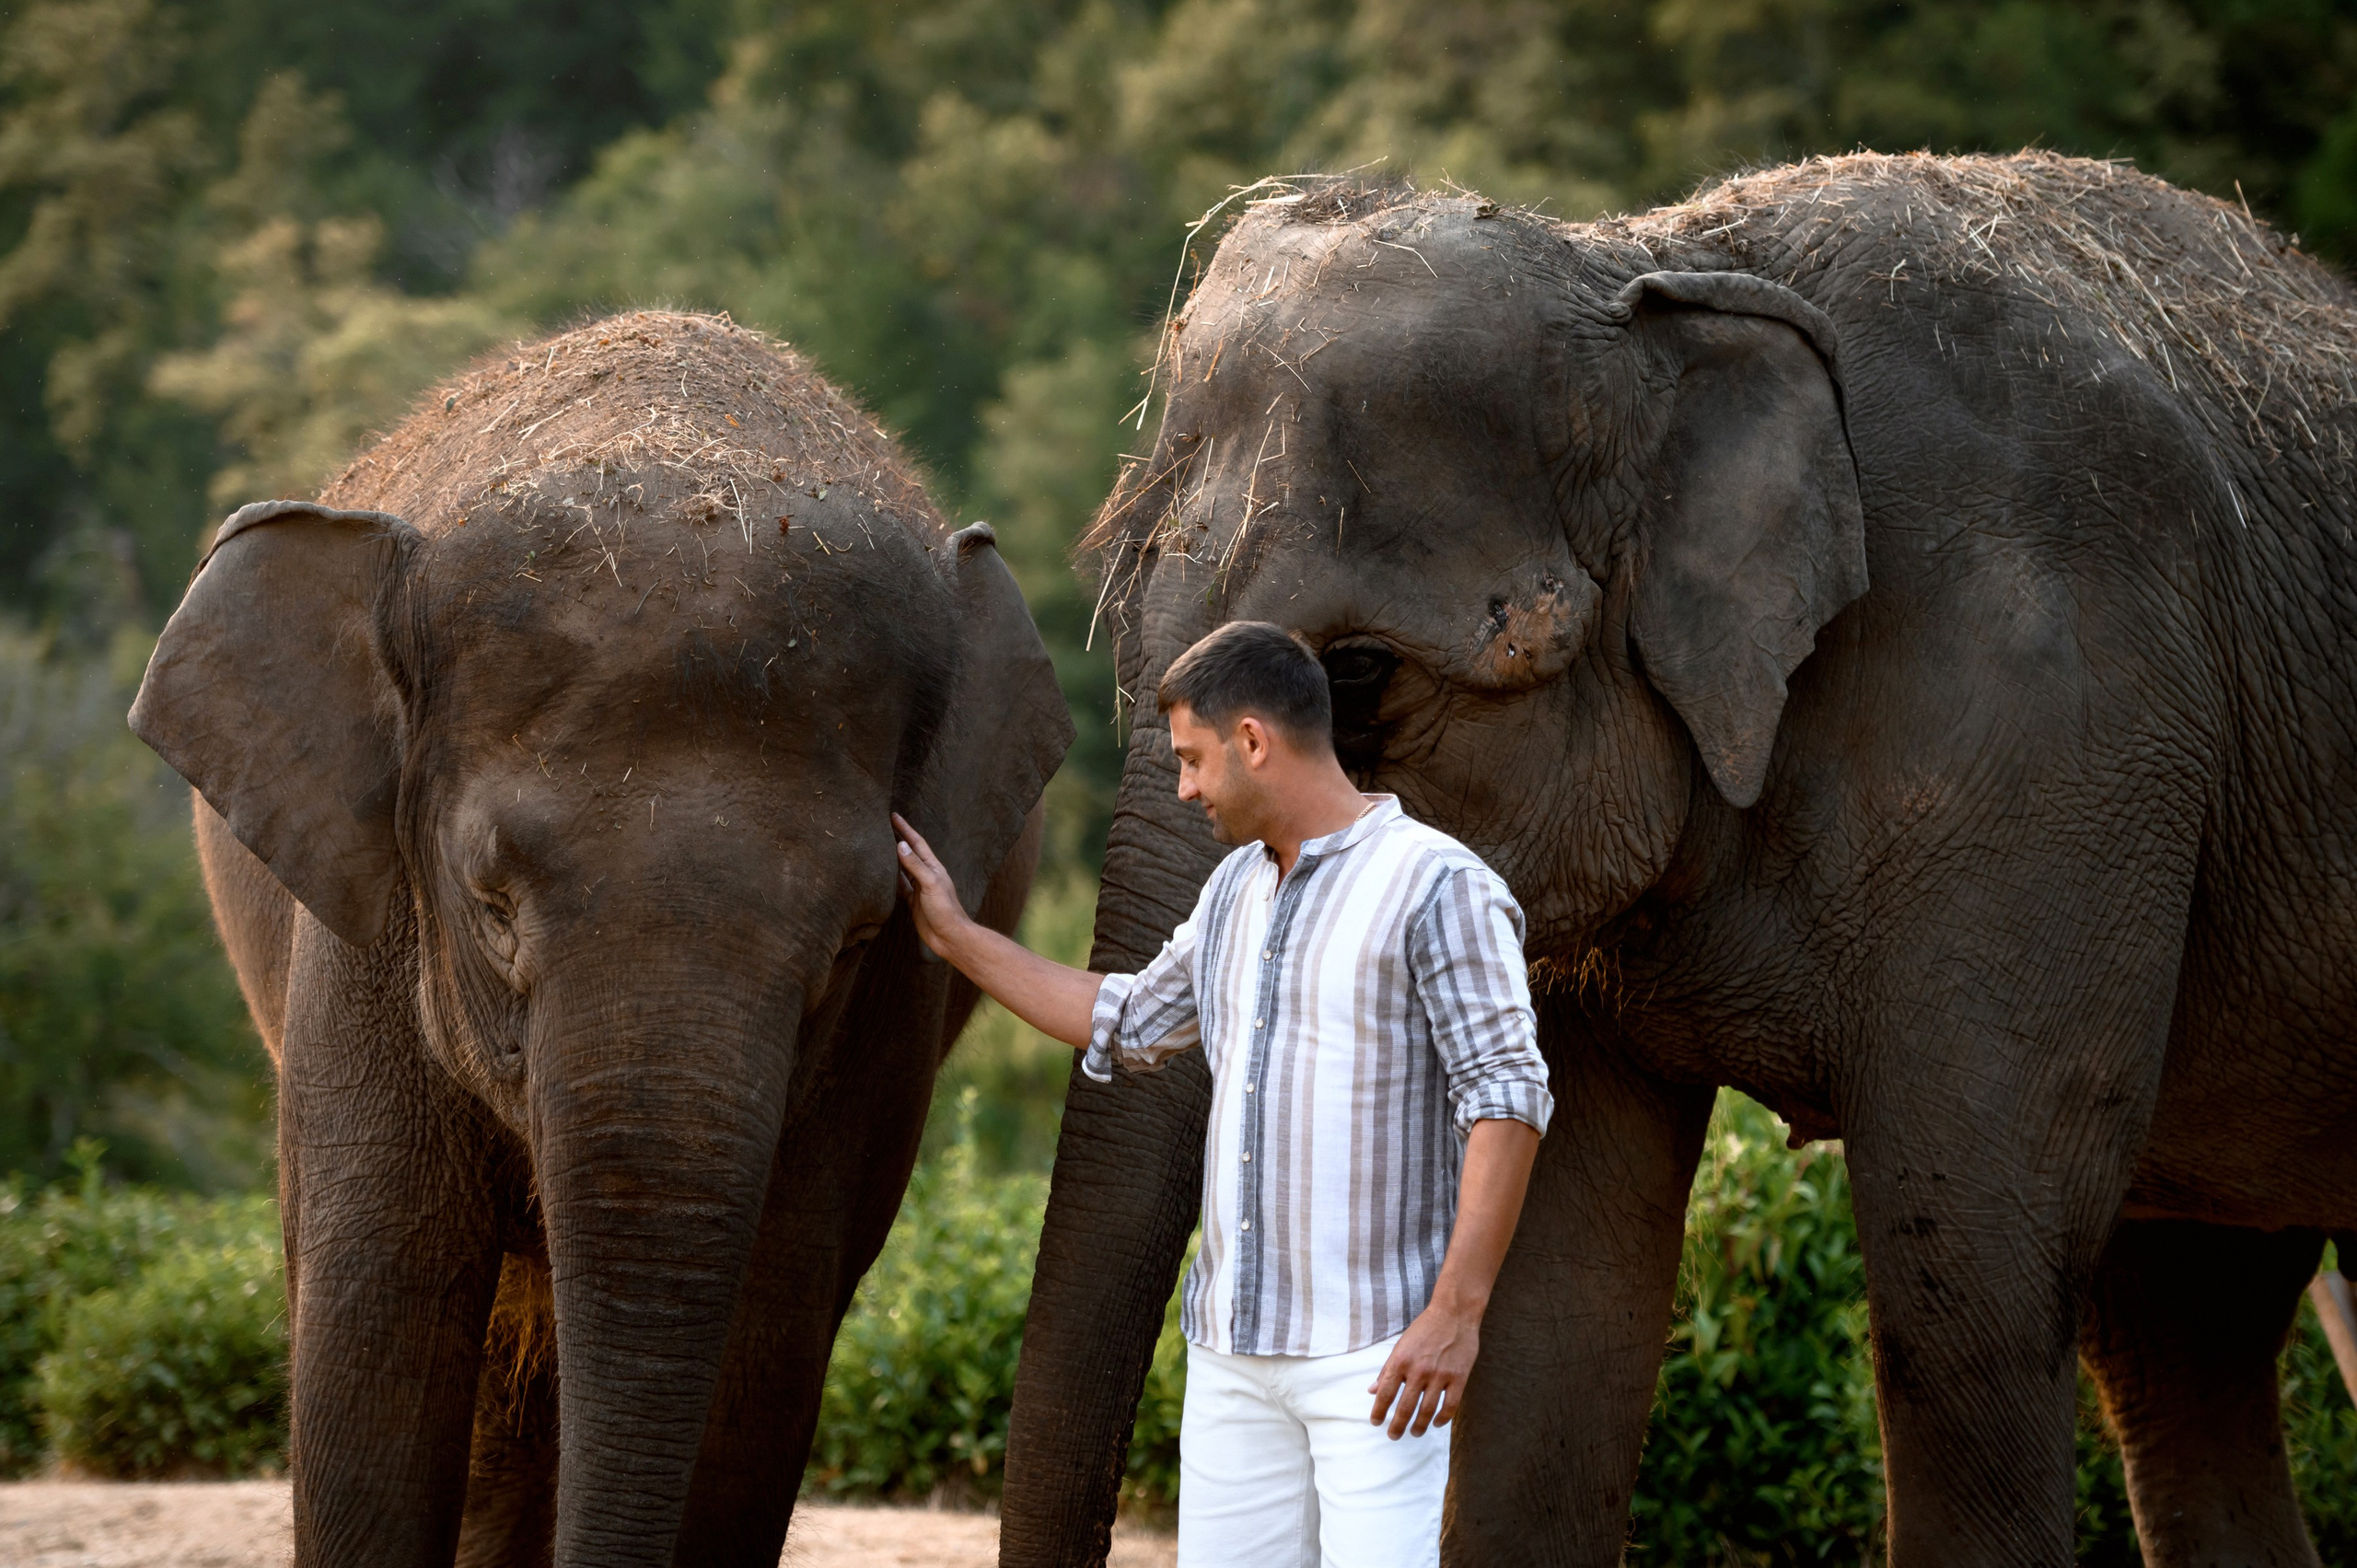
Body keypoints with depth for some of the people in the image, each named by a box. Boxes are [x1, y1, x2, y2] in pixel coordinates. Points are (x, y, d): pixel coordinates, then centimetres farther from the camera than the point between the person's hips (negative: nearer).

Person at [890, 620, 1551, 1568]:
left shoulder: (1437, 886, -9)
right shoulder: (1235, 891, 17)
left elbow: (1508, 1097, -14)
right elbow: (1131, 1026, 32)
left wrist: (1457, 1311, -20)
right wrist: (958, 938, 35)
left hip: (1374, 1349, -8)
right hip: (1233, 1347, 8)